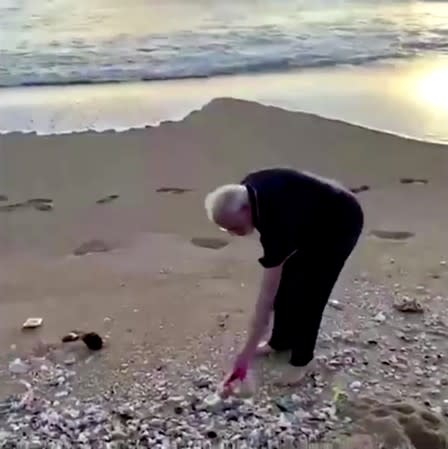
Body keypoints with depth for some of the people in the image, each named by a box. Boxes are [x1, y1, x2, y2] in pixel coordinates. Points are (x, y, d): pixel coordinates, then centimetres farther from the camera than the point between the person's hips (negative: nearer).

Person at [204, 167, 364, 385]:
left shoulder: (276, 220, -40)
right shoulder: (248, 190, -19)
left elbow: (267, 295, -38)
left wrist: (247, 353, -34)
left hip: (341, 223, -8)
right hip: (313, 218, 8)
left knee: (306, 292, -12)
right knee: (284, 281, 8)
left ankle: (302, 360, 6)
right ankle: (281, 341, 27)